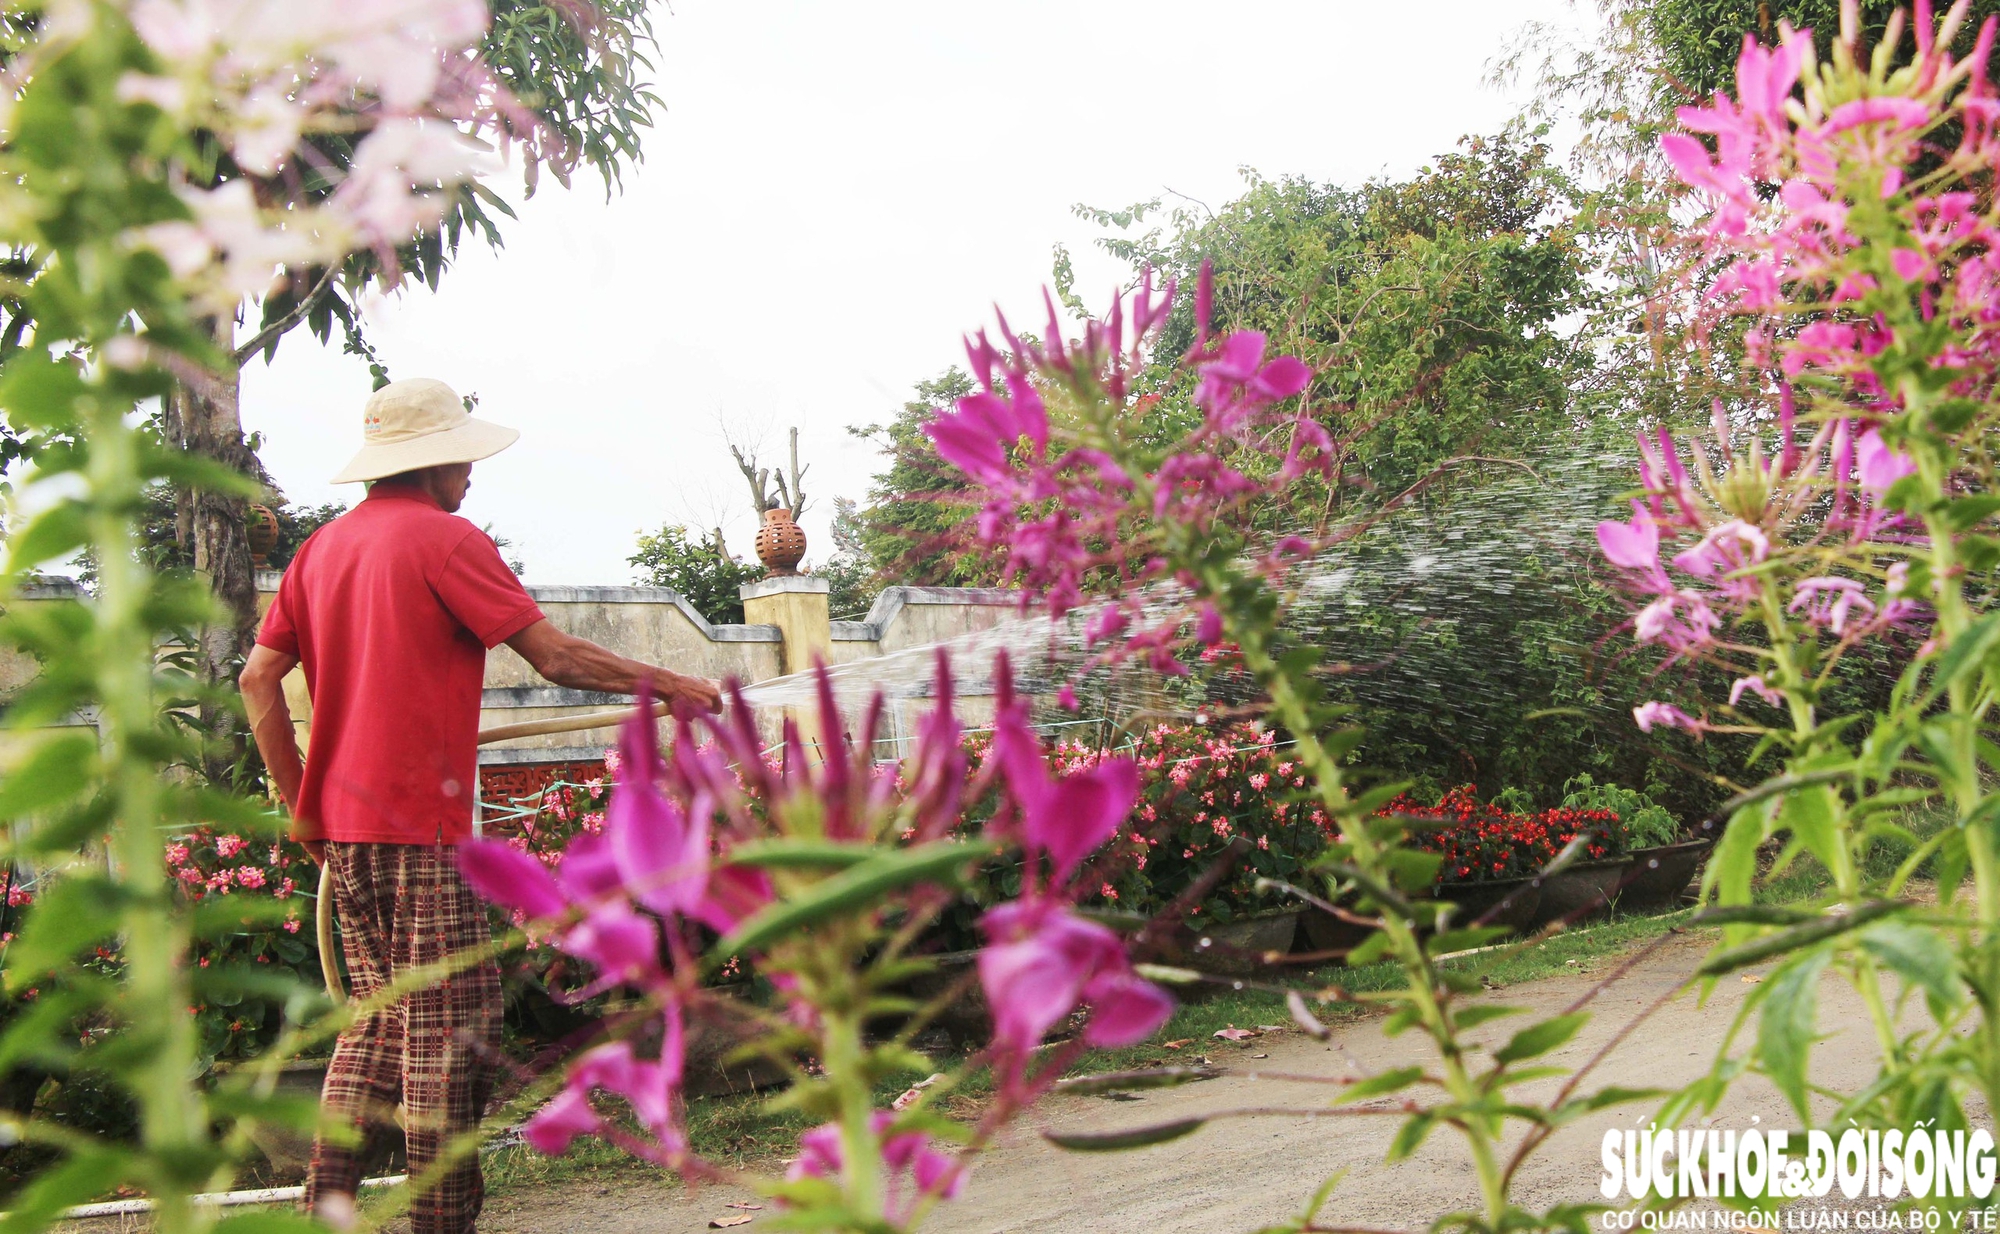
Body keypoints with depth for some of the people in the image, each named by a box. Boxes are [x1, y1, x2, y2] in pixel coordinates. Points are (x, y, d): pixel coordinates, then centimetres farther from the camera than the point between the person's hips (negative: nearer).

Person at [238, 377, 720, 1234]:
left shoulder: (324, 546, 13)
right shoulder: (442, 538, -8)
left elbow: (259, 678, 11)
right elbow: (555, 656, -11)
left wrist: (300, 803, 14)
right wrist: (666, 685, 0)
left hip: (342, 822, 8)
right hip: (420, 823, -8)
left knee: (378, 1022, 16)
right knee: (450, 1029, -2)